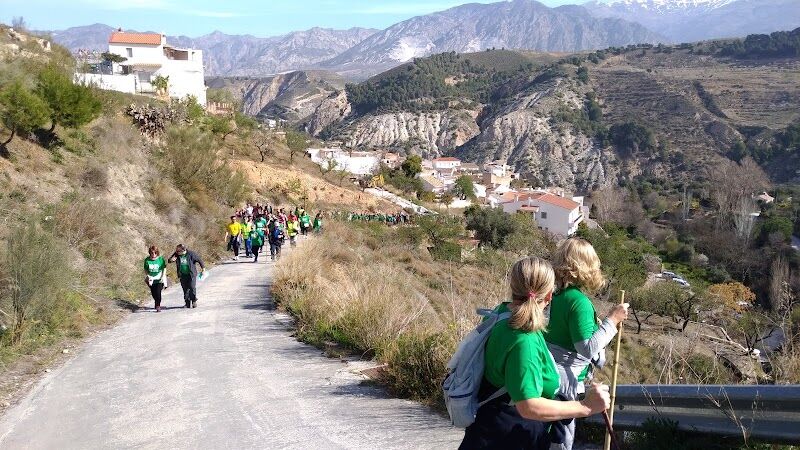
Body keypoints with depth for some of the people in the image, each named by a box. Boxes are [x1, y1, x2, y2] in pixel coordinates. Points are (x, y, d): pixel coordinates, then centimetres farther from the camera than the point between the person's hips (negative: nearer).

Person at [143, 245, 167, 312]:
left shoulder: (161, 259, -8)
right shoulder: (147, 260, -4)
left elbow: (164, 268, 0)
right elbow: (145, 270, 6)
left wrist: (163, 277, -8)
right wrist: (148, 276, -9)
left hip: (159, 279, -2)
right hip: (151, 279, 2)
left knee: (158, 292, -13)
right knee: (153, 293, 7)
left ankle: (158, 306, 1)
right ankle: (157, 303, 33)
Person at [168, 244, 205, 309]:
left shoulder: (191, 254, -14)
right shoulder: (176, 254, -5)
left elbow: (199, 260, -2)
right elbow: (170, 259, 3)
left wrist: (203, 268, 2)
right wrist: (171, 260, -22)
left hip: (191, 274, -3)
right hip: (183, 275, 3)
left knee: (192, 287, -8)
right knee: (185, 289, 6)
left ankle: (194, 301, 8)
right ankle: (188, 302, 15)